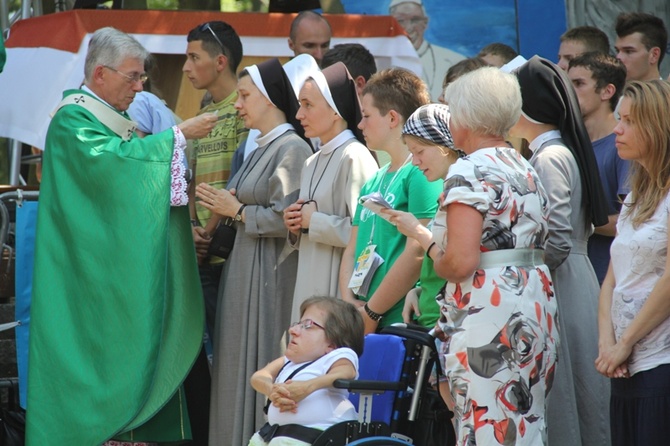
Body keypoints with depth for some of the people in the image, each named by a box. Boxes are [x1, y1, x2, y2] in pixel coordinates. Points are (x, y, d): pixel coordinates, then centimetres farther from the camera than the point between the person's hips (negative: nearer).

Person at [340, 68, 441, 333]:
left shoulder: (422, 174, -8)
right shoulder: (373, 182, 19)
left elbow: (417, 254, -15)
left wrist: (371, 312, -12)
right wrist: (349, 302, 0)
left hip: (403, 322, -8)